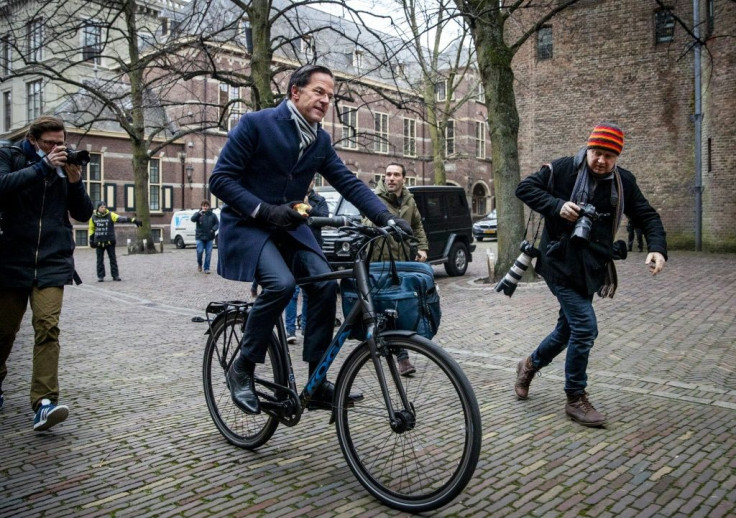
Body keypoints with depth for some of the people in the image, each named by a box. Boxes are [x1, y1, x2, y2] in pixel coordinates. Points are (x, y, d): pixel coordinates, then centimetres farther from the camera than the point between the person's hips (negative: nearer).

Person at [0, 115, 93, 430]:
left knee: (47, 327, -14)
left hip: (53, 263, 1)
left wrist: (75, 181, -7)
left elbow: (83, 214, 7)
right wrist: (44, 165, -20)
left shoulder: (64, 166, 10)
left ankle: (44, 403, -19)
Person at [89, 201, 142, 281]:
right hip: (99, 242, 1)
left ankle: (115, 275, 9)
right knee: (100, 260, 6)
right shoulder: (93, 217, 2)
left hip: (110, 242, -1)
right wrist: (91, 239, 10)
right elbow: (91, 229, 13)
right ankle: (100, 276, 13)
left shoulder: (110, 215, -5)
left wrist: (133, 220, -30)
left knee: (113, 259, 3)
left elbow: (121, 218, -17)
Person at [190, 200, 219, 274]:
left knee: (208, 253, -1)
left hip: (209, 238, 1)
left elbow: (217, 223, 8)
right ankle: (199, 264, 19)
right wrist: (199, 213, -28)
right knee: (199, 251, -9)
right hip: (200, 237, -1)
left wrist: (213, 229, -12)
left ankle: (206, 268, 7)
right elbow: (193, 219, -14)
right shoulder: (198, 214, 4)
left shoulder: (212, 215, 7)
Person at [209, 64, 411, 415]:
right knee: (281, 283, -30)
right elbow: (220, 179, -14)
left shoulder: (321, 140, 4)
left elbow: (349, 182, 0)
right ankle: (242, 368, -7)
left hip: (288, 225, 5)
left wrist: (386, 218, -15)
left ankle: (317, 384, -5)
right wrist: (265, 210, -24)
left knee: (325, 283, -17)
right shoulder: (256, 123, -13)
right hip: (247, 225, -5)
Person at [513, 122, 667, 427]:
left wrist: (658, 248, -11)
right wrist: (556, 206, -19)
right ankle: (576, 399, 4)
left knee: (568, 329, 16)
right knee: (585, 328, -13)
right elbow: (525, 188, -5)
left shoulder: (624, 182, 3)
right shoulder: (563, 169, -8)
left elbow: (647, 216, 7)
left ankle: (530, 365, 44)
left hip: (590, 268, 6)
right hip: (560, 264, -6)